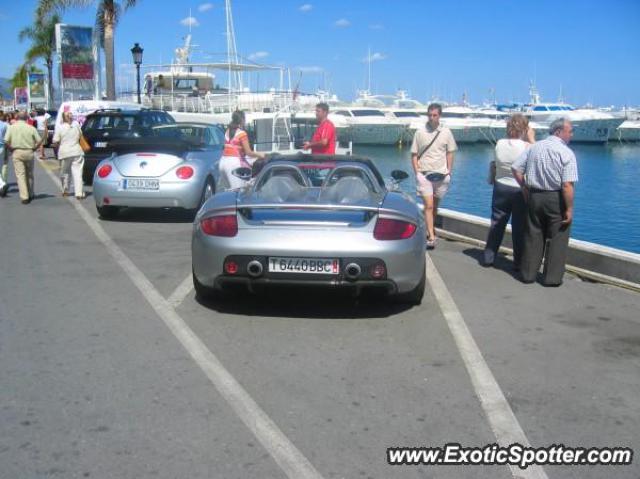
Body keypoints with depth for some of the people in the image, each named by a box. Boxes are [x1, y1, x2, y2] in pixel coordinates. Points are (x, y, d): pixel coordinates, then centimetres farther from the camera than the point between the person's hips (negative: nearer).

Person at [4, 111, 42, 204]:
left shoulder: (11, 127, -1)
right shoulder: (31, 128, -1)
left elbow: (6, 141, -8)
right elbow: (39, 141, -4)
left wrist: (11, 149, 7)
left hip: (17, 152, -1)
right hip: (29, 152, 1)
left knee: (20, 175, -1)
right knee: (30, 174, 16)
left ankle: (24, 197, -8)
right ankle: (30, 195, 27)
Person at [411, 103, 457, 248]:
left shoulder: (446, 132, 5)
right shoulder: (420, 133, 0)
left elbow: (450, 153, 11)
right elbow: (414, 154, 4)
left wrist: (449, 171, 3)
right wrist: (417, 172, -5)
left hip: (441, 174, 2)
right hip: (424, 174, -2)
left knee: (435, 205, 13)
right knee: (428, 205, -11)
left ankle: (431, 229, 30)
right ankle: (431, 237, -14)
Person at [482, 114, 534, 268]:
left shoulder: (499, 143, -6)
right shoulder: (526, 146, -16)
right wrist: (531, 139, 3)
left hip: (501, 188, 3)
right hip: (520, 190, -3)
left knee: (496, 224, 14)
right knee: (519, 227, 7)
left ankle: (488, 257, 19)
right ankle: (519, 262, 14)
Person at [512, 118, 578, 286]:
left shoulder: (534, 147, 5)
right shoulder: (566, 153, -12)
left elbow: (516, 168, 4)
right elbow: (567, 185, -19)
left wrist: (525, 187, 13)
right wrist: (569, 209, -14)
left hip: (534, 196, 5)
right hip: (556, 199, -5)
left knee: (533, 236, 13)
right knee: (557, 239, 6)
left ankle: (528, 273, 19)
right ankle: (552, 277, 9)